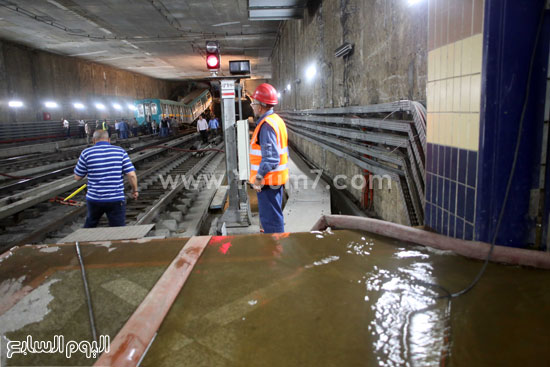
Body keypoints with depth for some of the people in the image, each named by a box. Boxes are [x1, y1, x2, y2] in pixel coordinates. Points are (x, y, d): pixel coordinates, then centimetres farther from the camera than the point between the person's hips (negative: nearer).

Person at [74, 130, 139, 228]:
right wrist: (135, 190, 8)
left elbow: (77, 177, 5)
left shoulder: (86, 153, -2)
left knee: (90, 223, 28)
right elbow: (131, 175, -7)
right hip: (116, 200, -1)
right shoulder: (120, 151, -1)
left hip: (94, 199, 1)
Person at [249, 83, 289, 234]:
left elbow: (270, 157, -28)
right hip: (277, 178, 11)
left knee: (270, 219, -1)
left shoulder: (266, 125, -20)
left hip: (268, 181, -11)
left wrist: (259, 177, -22)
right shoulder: (276, 120, 12)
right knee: (274, 215, 23)